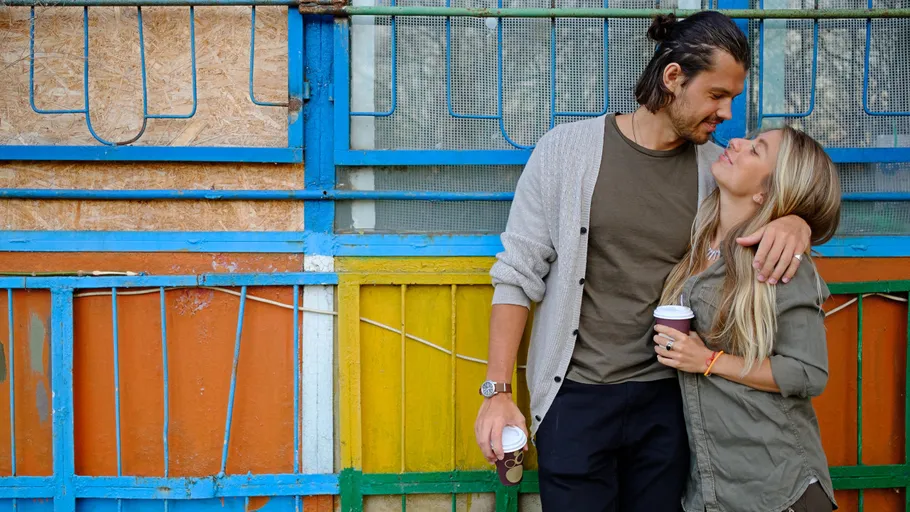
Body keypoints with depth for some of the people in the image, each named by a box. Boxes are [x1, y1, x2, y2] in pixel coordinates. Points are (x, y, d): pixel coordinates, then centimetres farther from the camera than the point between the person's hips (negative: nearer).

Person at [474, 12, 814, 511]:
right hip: (576, 397, -3)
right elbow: (518, 275, -4)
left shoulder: (715, 166, 2)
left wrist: (796, 221, -12)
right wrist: (497, 390, -9)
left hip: (666, 398, 3)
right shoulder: (567, 149, -6)